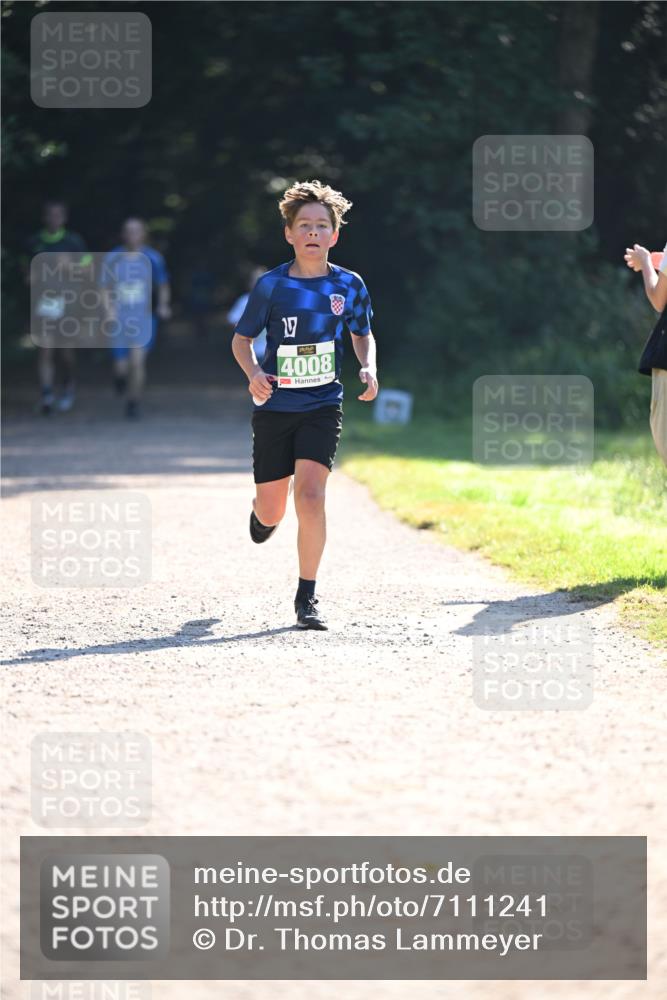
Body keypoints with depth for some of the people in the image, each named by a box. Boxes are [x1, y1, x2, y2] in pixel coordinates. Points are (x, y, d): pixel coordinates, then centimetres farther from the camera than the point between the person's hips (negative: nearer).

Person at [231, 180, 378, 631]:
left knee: (310, 495, -19)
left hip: (323, 406, 0)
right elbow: (241, 339, 4)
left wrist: (369, 369, -5)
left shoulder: (349, 285, -1)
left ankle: (307, 598, -6)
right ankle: (262, 511, 48)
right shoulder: (271, 285, -6)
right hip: (274, 407, 0)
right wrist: (254, 373, -16)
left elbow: (363, 335, 15)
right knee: (271, 513, 5)